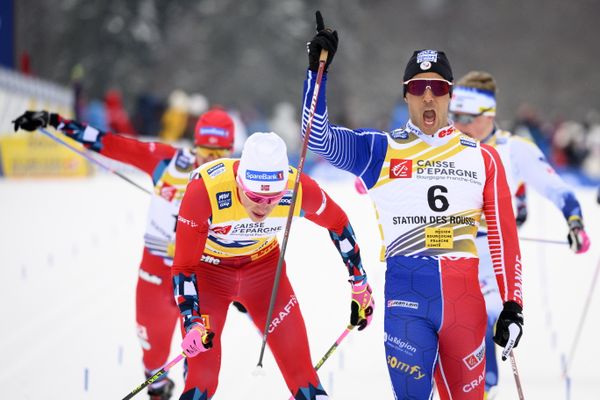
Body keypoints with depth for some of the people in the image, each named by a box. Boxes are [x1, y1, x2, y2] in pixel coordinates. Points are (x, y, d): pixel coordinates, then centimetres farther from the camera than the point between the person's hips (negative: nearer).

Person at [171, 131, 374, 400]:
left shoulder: (298, 189, -26)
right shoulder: (205, 190, -35)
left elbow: (337, 224, -4)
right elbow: (184, 266, -25)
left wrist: (360, 285, 4)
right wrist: (193, 322, -37)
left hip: (263, 266, 2)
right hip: (206, 269, -2)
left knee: (300, 369, -3)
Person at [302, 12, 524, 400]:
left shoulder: (482, 158, 9)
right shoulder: (381, 151, 7)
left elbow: (503, 235, 10)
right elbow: (319, 137, -4)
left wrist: (512, 305, 6)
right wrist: (318, 70, -13)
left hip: (465, 301, 2)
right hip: (406, 297, -2)